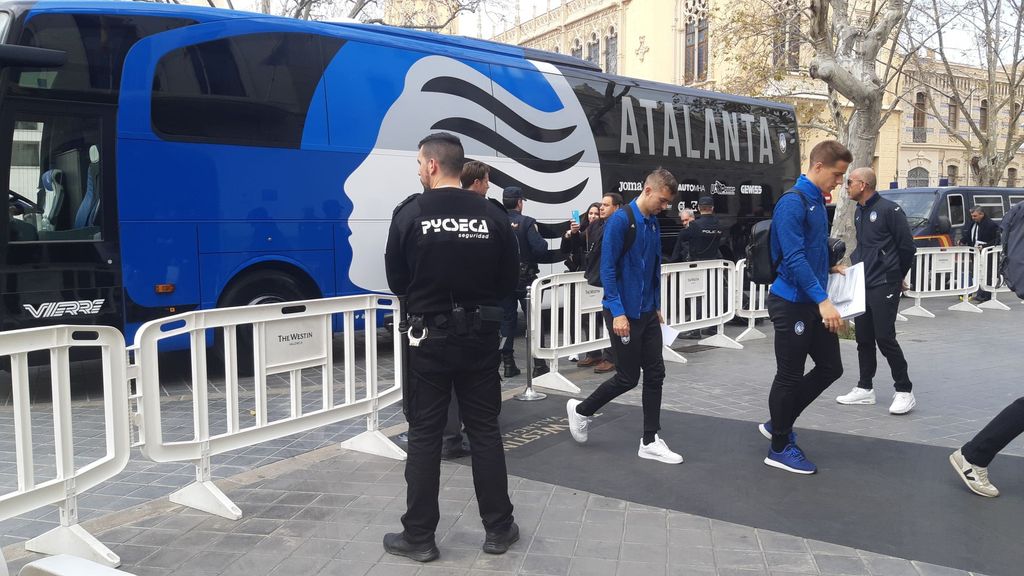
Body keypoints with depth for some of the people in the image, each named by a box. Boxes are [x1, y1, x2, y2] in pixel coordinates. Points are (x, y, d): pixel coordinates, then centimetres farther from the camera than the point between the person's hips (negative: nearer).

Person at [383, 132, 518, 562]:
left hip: (429, 337, -2)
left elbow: (396, 280, -1)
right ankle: (498, 528, 21)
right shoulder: (492, 215, -4)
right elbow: (509, 280, 2)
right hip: (480, 336, 2)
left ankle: (419, 537, 16)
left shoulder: (410, 213, -10)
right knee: (485, 431, 12)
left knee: (424, 436, 7)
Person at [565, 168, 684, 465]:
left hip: (648, 312, 8)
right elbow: (607, 269, -17)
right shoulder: (620, 220, -15)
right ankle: (581, 410, 24)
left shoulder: (654, 223, 9)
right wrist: (617, 312, -20)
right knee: (628, 377, 1)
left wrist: (657, 306, 17)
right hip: (624, 312, -7)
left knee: (655, 374, 6)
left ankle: (650, 441, 15)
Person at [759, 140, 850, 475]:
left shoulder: (818, 201, 12)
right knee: (790, 376, 1)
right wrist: (823, 300, -28)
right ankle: (780, 448, 17)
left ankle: (778, 424, 27)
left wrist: (830, 268, 12)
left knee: (831, 368, 14)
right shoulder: (792, 202, -17)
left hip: (814, 303, 9)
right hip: (792, 303, -9)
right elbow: (794, 258, -25)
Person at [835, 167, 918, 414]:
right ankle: (865, 388, 20)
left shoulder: (889, 209, -11)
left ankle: (904, 391, 4)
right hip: (862, 285, 8)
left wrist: (897, 277, 3)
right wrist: (856, 268, 13)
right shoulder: (859, 212, 13)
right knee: (864, 338, 11)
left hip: (883, 287, -8)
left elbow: (907, 246, -8)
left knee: (885, 337, -8)